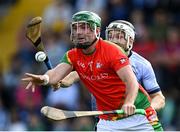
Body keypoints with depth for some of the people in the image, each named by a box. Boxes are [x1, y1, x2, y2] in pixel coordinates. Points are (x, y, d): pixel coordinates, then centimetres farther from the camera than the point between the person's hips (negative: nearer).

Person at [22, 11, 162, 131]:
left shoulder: (111, 50, -16)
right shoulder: (73, 56, 0)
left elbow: (131, 81, -26)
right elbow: (57, 73, -18)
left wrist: (128, 103, -46)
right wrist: (45, 78, -43)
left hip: (137, 112, -4)